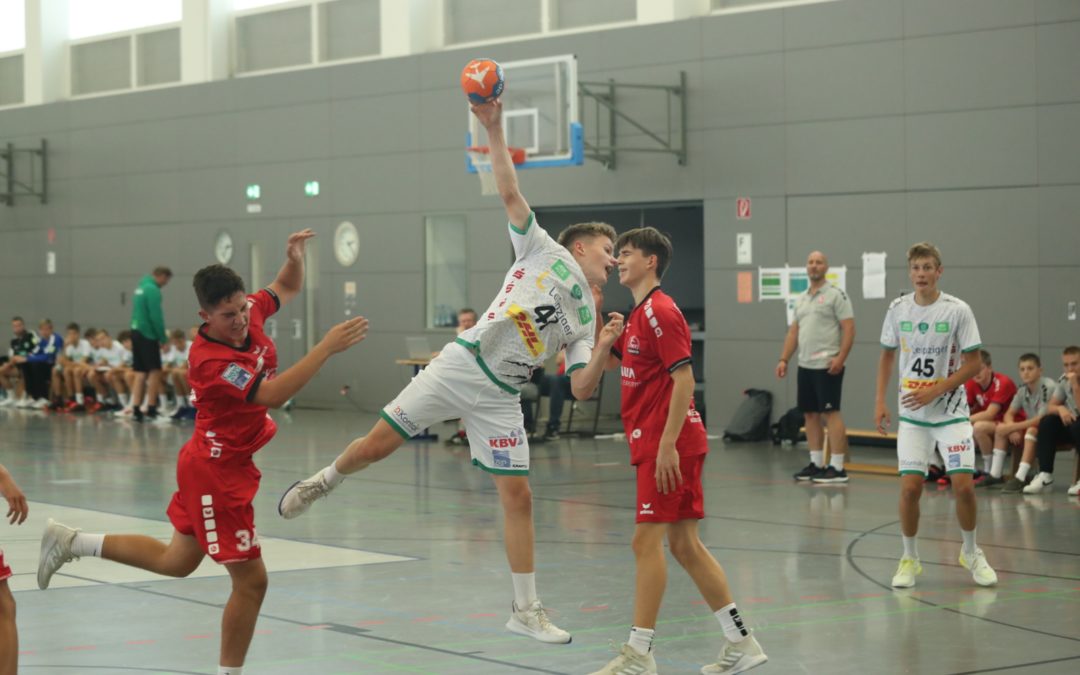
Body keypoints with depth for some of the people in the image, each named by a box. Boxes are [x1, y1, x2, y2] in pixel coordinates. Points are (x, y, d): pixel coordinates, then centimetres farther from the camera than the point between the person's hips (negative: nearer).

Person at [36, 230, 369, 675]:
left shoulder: (249, 313, -6)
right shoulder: (210, 361, -29)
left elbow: (286, 288, 13)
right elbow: (272, 395, -38)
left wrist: (294, 257, -9)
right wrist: (326, 348, -41)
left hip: (210, 464, 9)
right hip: (217, 472, -9)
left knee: (175, 561, 25)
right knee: (251, 580, -3)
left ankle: (70, 542, 35)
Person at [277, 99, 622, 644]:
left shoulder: (586, 318, 14)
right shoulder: (544, 251, 4)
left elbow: (582, 389, 5)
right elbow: (510, 191, -3)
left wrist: (605, 349, -12)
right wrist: (493, 128, -13)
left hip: (500, 398, 4)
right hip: (462, 364, -4)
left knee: (517, 496, -1)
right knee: (378, 443, -6)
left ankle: (526, 610, 8)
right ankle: (323, 482, 26)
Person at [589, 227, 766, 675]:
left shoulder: (659, 311, -13)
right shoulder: (639, 314, 17)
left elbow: (684, 379, -20)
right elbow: (610, 360, 28)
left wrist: (667, 444, -24)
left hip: (667, 445, -10)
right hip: (654, 443, 10)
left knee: (646, 542, -8)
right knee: (684, 545, 10)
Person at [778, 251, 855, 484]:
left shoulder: (836, 294, -6)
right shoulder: (801, 299, 17)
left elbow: (849, 328, -11)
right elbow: (793, 331, 20)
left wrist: (840, 358, -21)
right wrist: (784, 359, 11)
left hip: (827, 366, -8)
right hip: (805, 366, 8)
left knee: (830, 413, -9)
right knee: (810, 414, 9)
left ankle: (837, 468, -9)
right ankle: (816, 464, 17)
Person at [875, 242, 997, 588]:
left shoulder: (957, 310, -9)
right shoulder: (898, 309, 0)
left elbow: (973, 363, -7)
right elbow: (887, 355, 13)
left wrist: (935, 390, -16)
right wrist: (880, 401, 6)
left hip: (951, 412, -2)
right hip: (912, 415, 2)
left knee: (963, 485, -8)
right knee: (910, 486, -7)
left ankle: (970, 552, 17)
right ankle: (909, 559, 11)